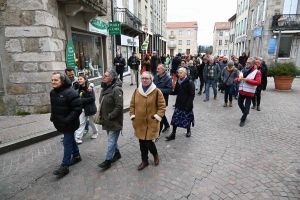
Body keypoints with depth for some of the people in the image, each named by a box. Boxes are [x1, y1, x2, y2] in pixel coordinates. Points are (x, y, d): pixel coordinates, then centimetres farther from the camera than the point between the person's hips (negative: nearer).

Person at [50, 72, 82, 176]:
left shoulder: (70, 92, -22)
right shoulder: (53, 92, 5)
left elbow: (77, 109, -24)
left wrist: (68, 120, -25)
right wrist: (52, 117, 9)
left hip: (69, 124, -8)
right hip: (60, 123, 8)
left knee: (67, 142, -2)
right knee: (70, 139, 21)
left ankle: (65, 166, 6)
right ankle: (76, 156, 39)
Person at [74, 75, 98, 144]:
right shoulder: (80, 88, 5)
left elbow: (92, 98, -23)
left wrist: (82, 100, -23)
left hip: (90, 108, -5)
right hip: (82, 108, 6)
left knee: (91, 122, 13)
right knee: (81, 123, 4)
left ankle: (95, 132, 38)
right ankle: (78, 137, 7)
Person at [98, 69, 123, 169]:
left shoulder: (116, 90, -20)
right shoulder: (105, 88, 8)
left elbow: (119, 106, -25)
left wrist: (110, 116, -20)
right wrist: (102, 117, 11)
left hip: (114, 121, -9)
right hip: (107, 120, 9)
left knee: (111, 141, 2)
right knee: (112, 139, 21)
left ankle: (108, 160, 13)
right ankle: (117, 153, 40)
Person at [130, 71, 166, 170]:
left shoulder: (157, 92, -9)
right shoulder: (136, 91, 4)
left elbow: (162, 106, -5)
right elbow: (132, 105, 12)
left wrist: (157, 117, -11)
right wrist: (132, 116, 6)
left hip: (151, 123, -4)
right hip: (139, 123, 4)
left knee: (148, 142, -2)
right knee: (142, 143, 14)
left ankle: (155, 154, 32)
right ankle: (144, 161, 34)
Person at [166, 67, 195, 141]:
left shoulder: (190, 82, -11)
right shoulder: (178, 81, 7)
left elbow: (192, 95, -14)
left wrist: (188, 105, -20)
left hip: (186, 105, -5)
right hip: (178, 104, 5)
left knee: (187, 119, 9)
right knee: (175, 119, 3)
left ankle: (188, 131, 35)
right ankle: (173, 134, 13)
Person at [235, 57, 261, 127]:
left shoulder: (257, 72, -11)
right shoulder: (243, 70, 7)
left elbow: (258, 82, -21)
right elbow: (236, 79, 12)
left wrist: (247, 80, -27)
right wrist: (238, 79, -13)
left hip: (249, 92, -6)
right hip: (241, 91, 6)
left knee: (247, 107, 0)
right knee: (240, 103, 20)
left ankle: (243, 120, 12)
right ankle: (245, 113, 46)